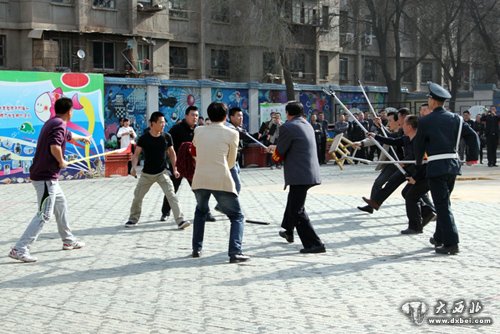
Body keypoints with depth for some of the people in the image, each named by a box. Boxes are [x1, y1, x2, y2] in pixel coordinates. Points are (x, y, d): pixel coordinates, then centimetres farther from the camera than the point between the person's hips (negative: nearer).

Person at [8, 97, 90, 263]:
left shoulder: (53, 123, 17)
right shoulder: (59, 124, -14)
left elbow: (68, 135, 39)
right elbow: (55, 147, -31)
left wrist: (82, 138, 58)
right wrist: (62, 162, -12)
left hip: (46, 176, 11)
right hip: (46, 177, -11)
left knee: (61, 204, 24)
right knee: (44, 214, -12)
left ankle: (68, 240, 37)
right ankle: (19, 249, -17)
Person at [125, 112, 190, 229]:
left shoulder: (166, 137, -5)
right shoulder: (144, 138, -11)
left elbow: (171, 153, 6)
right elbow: (136, 154, -8)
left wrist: (174, 169, 1)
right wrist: (133, 167, -24)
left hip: (162, 172, 0)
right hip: (147, 173, 0)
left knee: (171, 195, -15)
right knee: (137, 196, 10)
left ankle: (180, 220, -19)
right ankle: (133, 219, 32)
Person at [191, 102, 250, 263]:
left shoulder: (198, 131, 9)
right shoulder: (231, 134, 0)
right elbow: (231, 162, 9)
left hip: (200, 180, 4)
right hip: (222, 180, -4)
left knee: (200, 211, 30)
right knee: (237, 217, 7)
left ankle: (196, 248, 26)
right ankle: (235, 252, -11)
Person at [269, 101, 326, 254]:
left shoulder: (287, 127, -12)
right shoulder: (307, 125, 15)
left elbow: (279, 153, -7)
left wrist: (275, 151, 15)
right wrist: (277, 147, 31)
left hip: (300, 175, -10)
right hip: (310, 172, 10)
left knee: (297, 211, -4)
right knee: (293, 201, 29)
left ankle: (315, 244, -8)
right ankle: (288, 231, 47)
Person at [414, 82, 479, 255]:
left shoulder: (425, 121, -6)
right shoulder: (455, 118, 7)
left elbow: (419, 144, 3)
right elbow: (473, 135, 3)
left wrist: (419, 161, 21)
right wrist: (472, 156, 15)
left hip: (436, 167, -6)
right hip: (453, 164, 6)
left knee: (443, 205, -5)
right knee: (443, 203, 20)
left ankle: (451, 243, -9)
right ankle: (440, 237, 30)